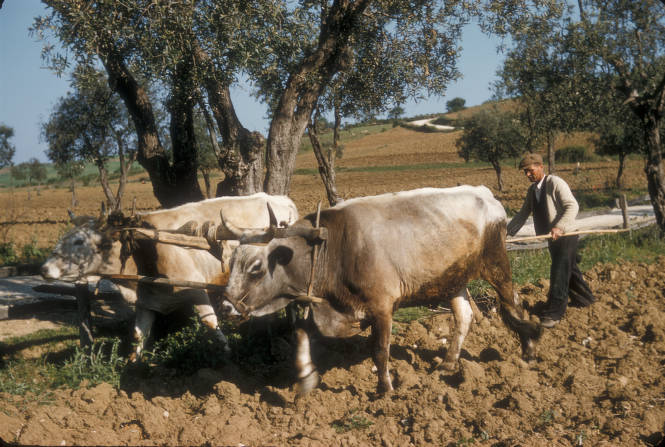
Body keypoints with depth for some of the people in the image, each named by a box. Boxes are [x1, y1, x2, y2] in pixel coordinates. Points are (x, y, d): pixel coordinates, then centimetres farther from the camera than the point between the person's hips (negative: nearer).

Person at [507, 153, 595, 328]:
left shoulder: (555, 183, -17)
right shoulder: (532, 190, 9)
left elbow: (572, 206, -25)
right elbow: (523, 213, 10)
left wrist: (560, 227, -37)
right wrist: (508, 231, -2)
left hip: (565, 236, -8)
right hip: (552, 239, 8)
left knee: (559, 274, -10)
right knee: (570, 270, 22)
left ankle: (554, 313, -6)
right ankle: (583, 298, 41)